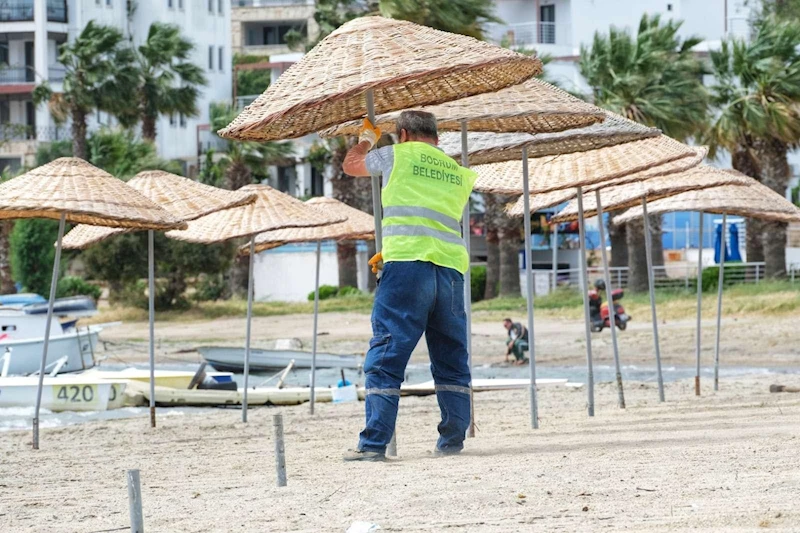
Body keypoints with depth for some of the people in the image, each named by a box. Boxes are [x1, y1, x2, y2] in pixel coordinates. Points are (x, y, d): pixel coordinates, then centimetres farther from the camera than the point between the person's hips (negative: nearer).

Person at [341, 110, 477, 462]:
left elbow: (350, 165, 25)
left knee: (385, 357, -6)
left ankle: (374, 443, -11)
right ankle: (453, 440, 11)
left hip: (407, 266, -5)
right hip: (451, 270, 5)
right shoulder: (458, 173, 22)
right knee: (452, 362, 13)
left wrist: (367, 140, 46)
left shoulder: (398, 155, 8)